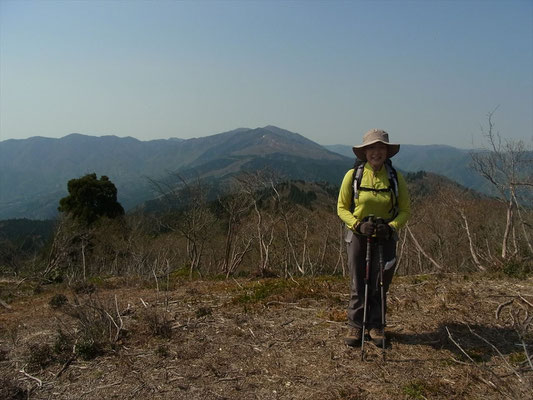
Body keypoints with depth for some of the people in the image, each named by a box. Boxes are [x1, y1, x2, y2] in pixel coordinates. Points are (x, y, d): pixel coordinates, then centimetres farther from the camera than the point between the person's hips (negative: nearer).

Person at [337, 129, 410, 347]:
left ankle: (376, 325, 26)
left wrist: (391, 227, -17)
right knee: (358, 283, 7)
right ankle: (355, 325, 21)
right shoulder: (353, 175, -9)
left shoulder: (395, 177, -6)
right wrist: (358, 225, -18)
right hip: (358, 235, -1)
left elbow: (405, 210, 1)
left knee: (379, 284, 10)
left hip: (385, 237, 1)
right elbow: (342, 208, -2)